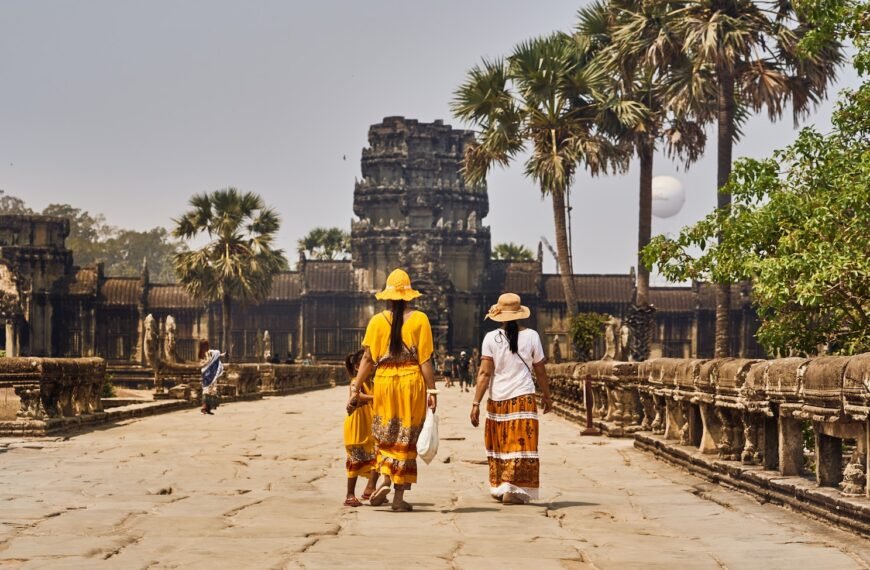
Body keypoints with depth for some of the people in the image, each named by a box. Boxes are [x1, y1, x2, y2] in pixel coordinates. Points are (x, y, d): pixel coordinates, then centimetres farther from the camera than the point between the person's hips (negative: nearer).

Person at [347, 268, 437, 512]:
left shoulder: (377, 321, 0)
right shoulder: (419, 319, -3)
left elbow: (368, 358, -2)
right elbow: (425, 360, -6)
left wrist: (355, 388, 3)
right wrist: (431, 391, -3)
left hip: (384, 381, 1)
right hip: (412, 381, -1)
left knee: (385, 435, 17)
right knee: (406, 439, 6)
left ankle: (386, 480, -5)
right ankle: (399, 495, 7)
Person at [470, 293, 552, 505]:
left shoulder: (491, 338, -2)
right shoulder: (531, 336, 0)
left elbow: (484, 373, -6)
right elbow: (540, 371, 7)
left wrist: (476, 403, -4)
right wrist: (547, 396, 20)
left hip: (497, 399, 2)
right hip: (523, 398, -2)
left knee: (499, 445, 16)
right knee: (521, 445, -1)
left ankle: (498, 487, 26)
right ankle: (512, 489, -11)